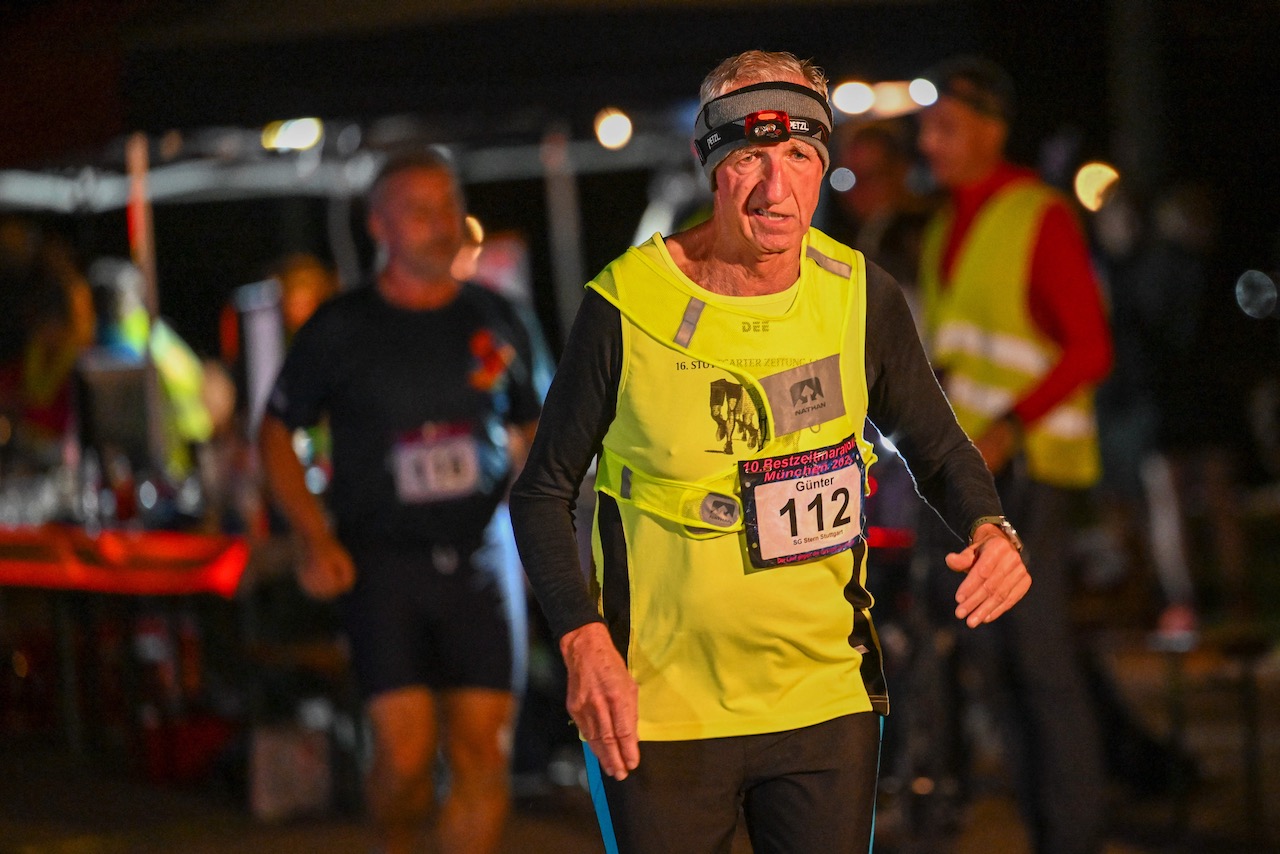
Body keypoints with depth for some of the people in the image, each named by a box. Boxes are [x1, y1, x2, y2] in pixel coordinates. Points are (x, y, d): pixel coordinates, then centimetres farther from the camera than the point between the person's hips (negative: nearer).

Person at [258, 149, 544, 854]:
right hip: (382, 561, -2)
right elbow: (275, 433, 9)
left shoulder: (494, 320, 9)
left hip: (480, 556, 3)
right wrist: (315, 539, -4)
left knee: (483, 757, -5)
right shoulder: (339, 330, 0)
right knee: (406, 752, -11)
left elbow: (529, 431, 22)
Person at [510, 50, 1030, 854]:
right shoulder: (628, 304, -12)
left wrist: (989, 528, -10)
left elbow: (938, 446, 12)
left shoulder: (861, 297, -3)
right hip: (658, 712, -2)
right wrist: (584, 641, -16)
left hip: (826, 698, 3)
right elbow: (545, 492, -2)